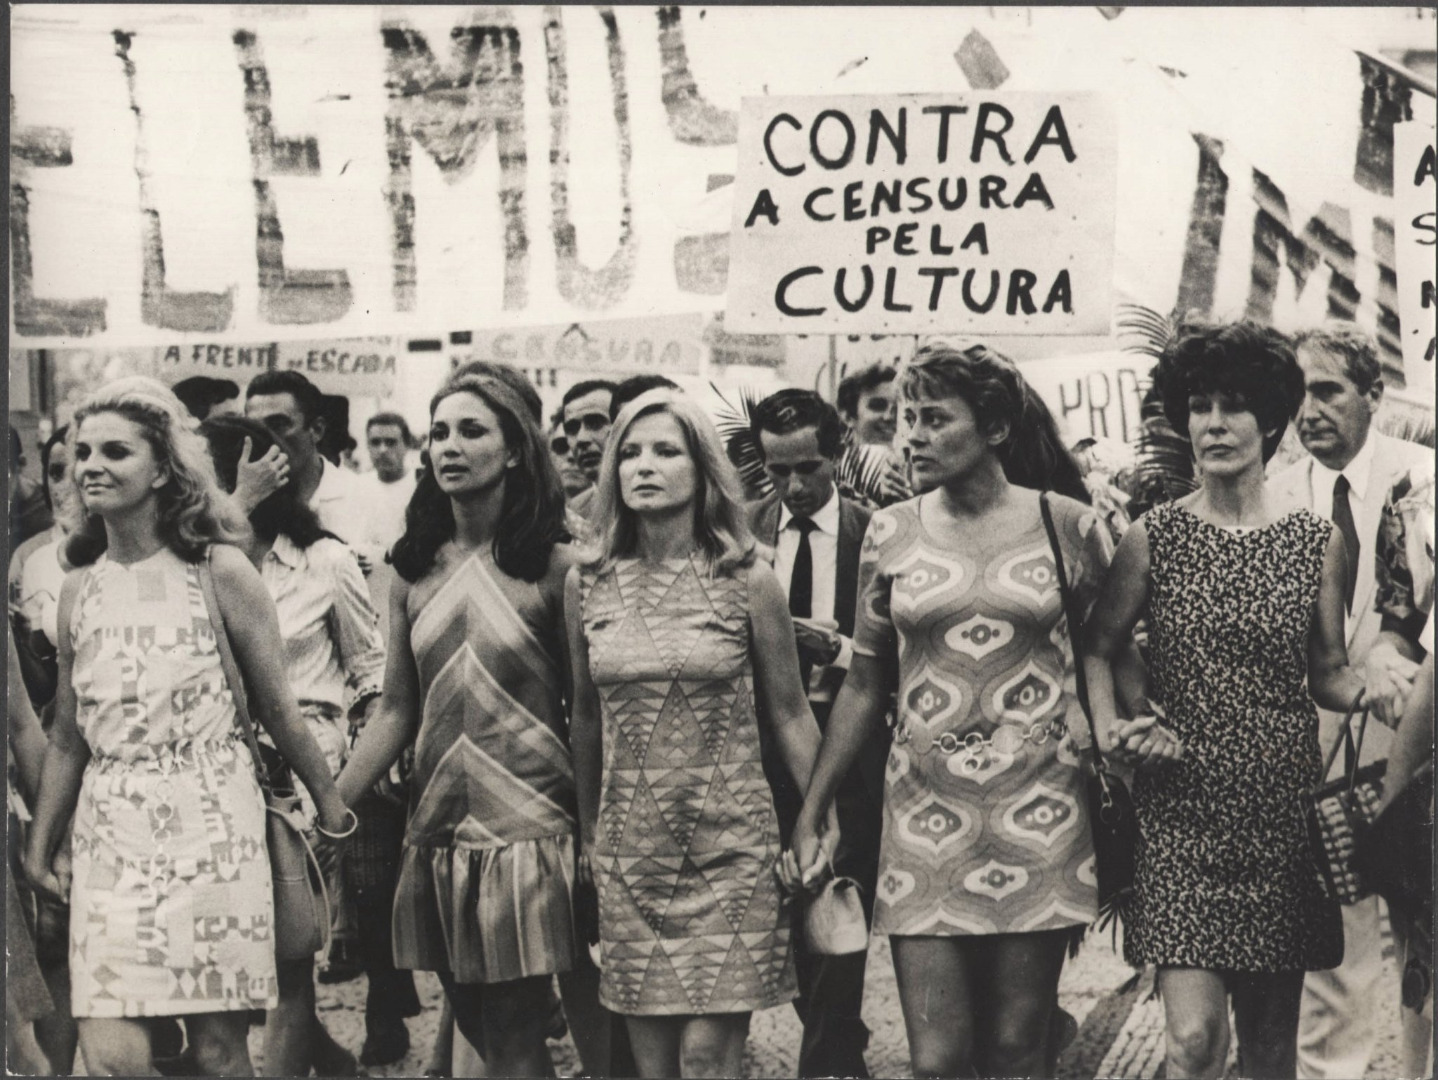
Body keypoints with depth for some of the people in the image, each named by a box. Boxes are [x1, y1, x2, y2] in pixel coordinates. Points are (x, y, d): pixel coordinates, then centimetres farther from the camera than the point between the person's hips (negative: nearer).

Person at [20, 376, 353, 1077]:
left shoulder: (220, 573, -4)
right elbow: (68, 735, 16)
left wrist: (331, 806, 9)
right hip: (110, 833, 3)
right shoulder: (79, 590, 9)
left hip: (210, 822, -3)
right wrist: (38, 849, 18)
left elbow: (276, 709, 3)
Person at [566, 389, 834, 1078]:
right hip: (628, 852, 3)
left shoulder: (748, 583, -4)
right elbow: (587, 718, 12)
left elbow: (790, 716, 1)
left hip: (729, 848, -2)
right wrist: (585, 835, 16)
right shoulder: (587, 585, 3)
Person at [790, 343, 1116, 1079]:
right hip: (926, 821, 1)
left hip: (1040, 818, -1)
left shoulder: (1070, 527, 0)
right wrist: (811, 810, 8)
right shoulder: (892, 534, 5)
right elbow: (864, 686, 10)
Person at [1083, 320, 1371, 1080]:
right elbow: (1096, 647, 8)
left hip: (1281, 806, 2)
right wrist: (1111, 729, -9)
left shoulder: (1315, 542, 5)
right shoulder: (1153, 538, 1)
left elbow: (1328, 674, 11)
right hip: (1182, 808, -2)